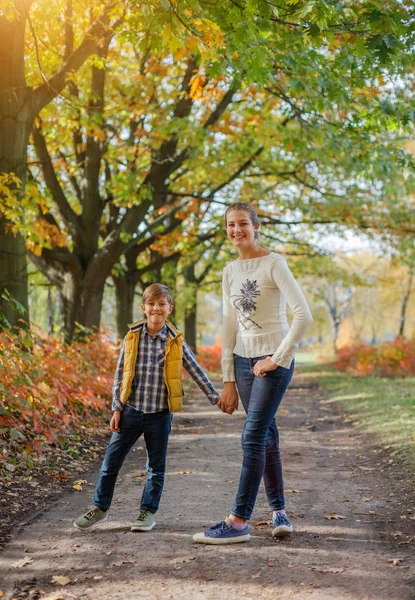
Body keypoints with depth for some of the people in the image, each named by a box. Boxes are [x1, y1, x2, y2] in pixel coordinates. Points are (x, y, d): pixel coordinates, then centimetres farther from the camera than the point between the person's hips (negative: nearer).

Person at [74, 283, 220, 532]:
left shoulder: (175, 341, -3)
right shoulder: (132, 337, -1)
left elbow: (197, 372, 3)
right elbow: (119, 375, 3)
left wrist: (216, 398, 1)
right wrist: (117, 409, -1)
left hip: (160, 415, 0)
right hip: (132, 410, 1)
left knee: (156, 467, 10)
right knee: (111, 461, 5)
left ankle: (148, 512, 23)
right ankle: (100, 508, 21)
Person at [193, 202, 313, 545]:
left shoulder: (273, 264, -9)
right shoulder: (230, 272, 11)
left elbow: (303, 315, -17)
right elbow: (230, 328, 12)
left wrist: (278, 358, -16)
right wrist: (228, 381, 9)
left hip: (273, 360, -6)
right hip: (244, 360, 6)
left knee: (253, 437, -10)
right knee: (267, 437, 11)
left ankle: (238, 521, -8)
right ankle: (279, 511, 22)